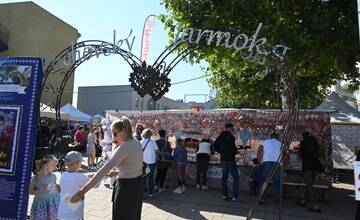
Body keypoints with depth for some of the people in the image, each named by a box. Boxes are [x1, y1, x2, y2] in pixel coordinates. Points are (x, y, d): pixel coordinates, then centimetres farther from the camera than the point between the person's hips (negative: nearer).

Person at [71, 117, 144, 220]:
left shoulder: (124, 148, -23)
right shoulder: (136, 143, 4)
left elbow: (104, 169, -29)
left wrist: (82, 191, -31)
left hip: (126, 187, -8)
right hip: (137, 184, 9)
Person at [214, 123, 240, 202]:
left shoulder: (220, 136, 9)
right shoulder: (230, 137, -16)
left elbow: (215, 145, 15)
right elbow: (233, 148, -23)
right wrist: (235, 151, -2)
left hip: (223, 159, 8)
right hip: (230, 159, -8)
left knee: (224, 177, 12)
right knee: (235, 177, -1)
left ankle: (224, 195, 16)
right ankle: (235, 197, -3)